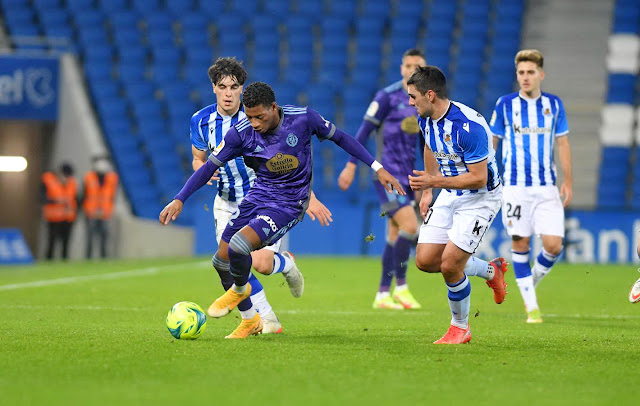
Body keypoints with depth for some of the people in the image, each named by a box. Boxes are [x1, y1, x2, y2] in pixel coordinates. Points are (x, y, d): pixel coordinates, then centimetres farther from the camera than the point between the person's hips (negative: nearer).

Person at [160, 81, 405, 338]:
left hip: (289, 205, -5)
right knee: (221, 261, 5)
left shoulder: (303, 119, -17)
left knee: (238, 246, -25)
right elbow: (209, 167, -6)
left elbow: (340, 138, -2)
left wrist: (378, 168, -2)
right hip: (257, 197, 5)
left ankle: (240, 289, 10)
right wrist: (179, 200, -15)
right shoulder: (241, 133, -12)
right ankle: (250, 321, 27)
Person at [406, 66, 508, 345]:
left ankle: (460, 326, 10)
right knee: (425, 260, 1)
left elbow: (479, 178, -28)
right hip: (449, 195, 8)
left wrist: (435, 182, -28)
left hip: (480, 198, -8)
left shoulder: (469, 126, -29)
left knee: (450, 264, -15)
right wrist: (427, 192, 18)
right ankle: (491, 271, 25)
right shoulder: (425, 119, -3)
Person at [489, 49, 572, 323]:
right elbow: (491, 141, 7)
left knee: (553, 245, -7)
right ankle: (531, 306, 9)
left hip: (547, 187, 1)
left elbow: (562, 143, 11)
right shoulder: (505, 104, 0)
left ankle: (532, 280, 23)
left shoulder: (553, 104, 5)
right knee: (520, 243, 0)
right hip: (516, 186, -1)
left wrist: (568, 181, 7)